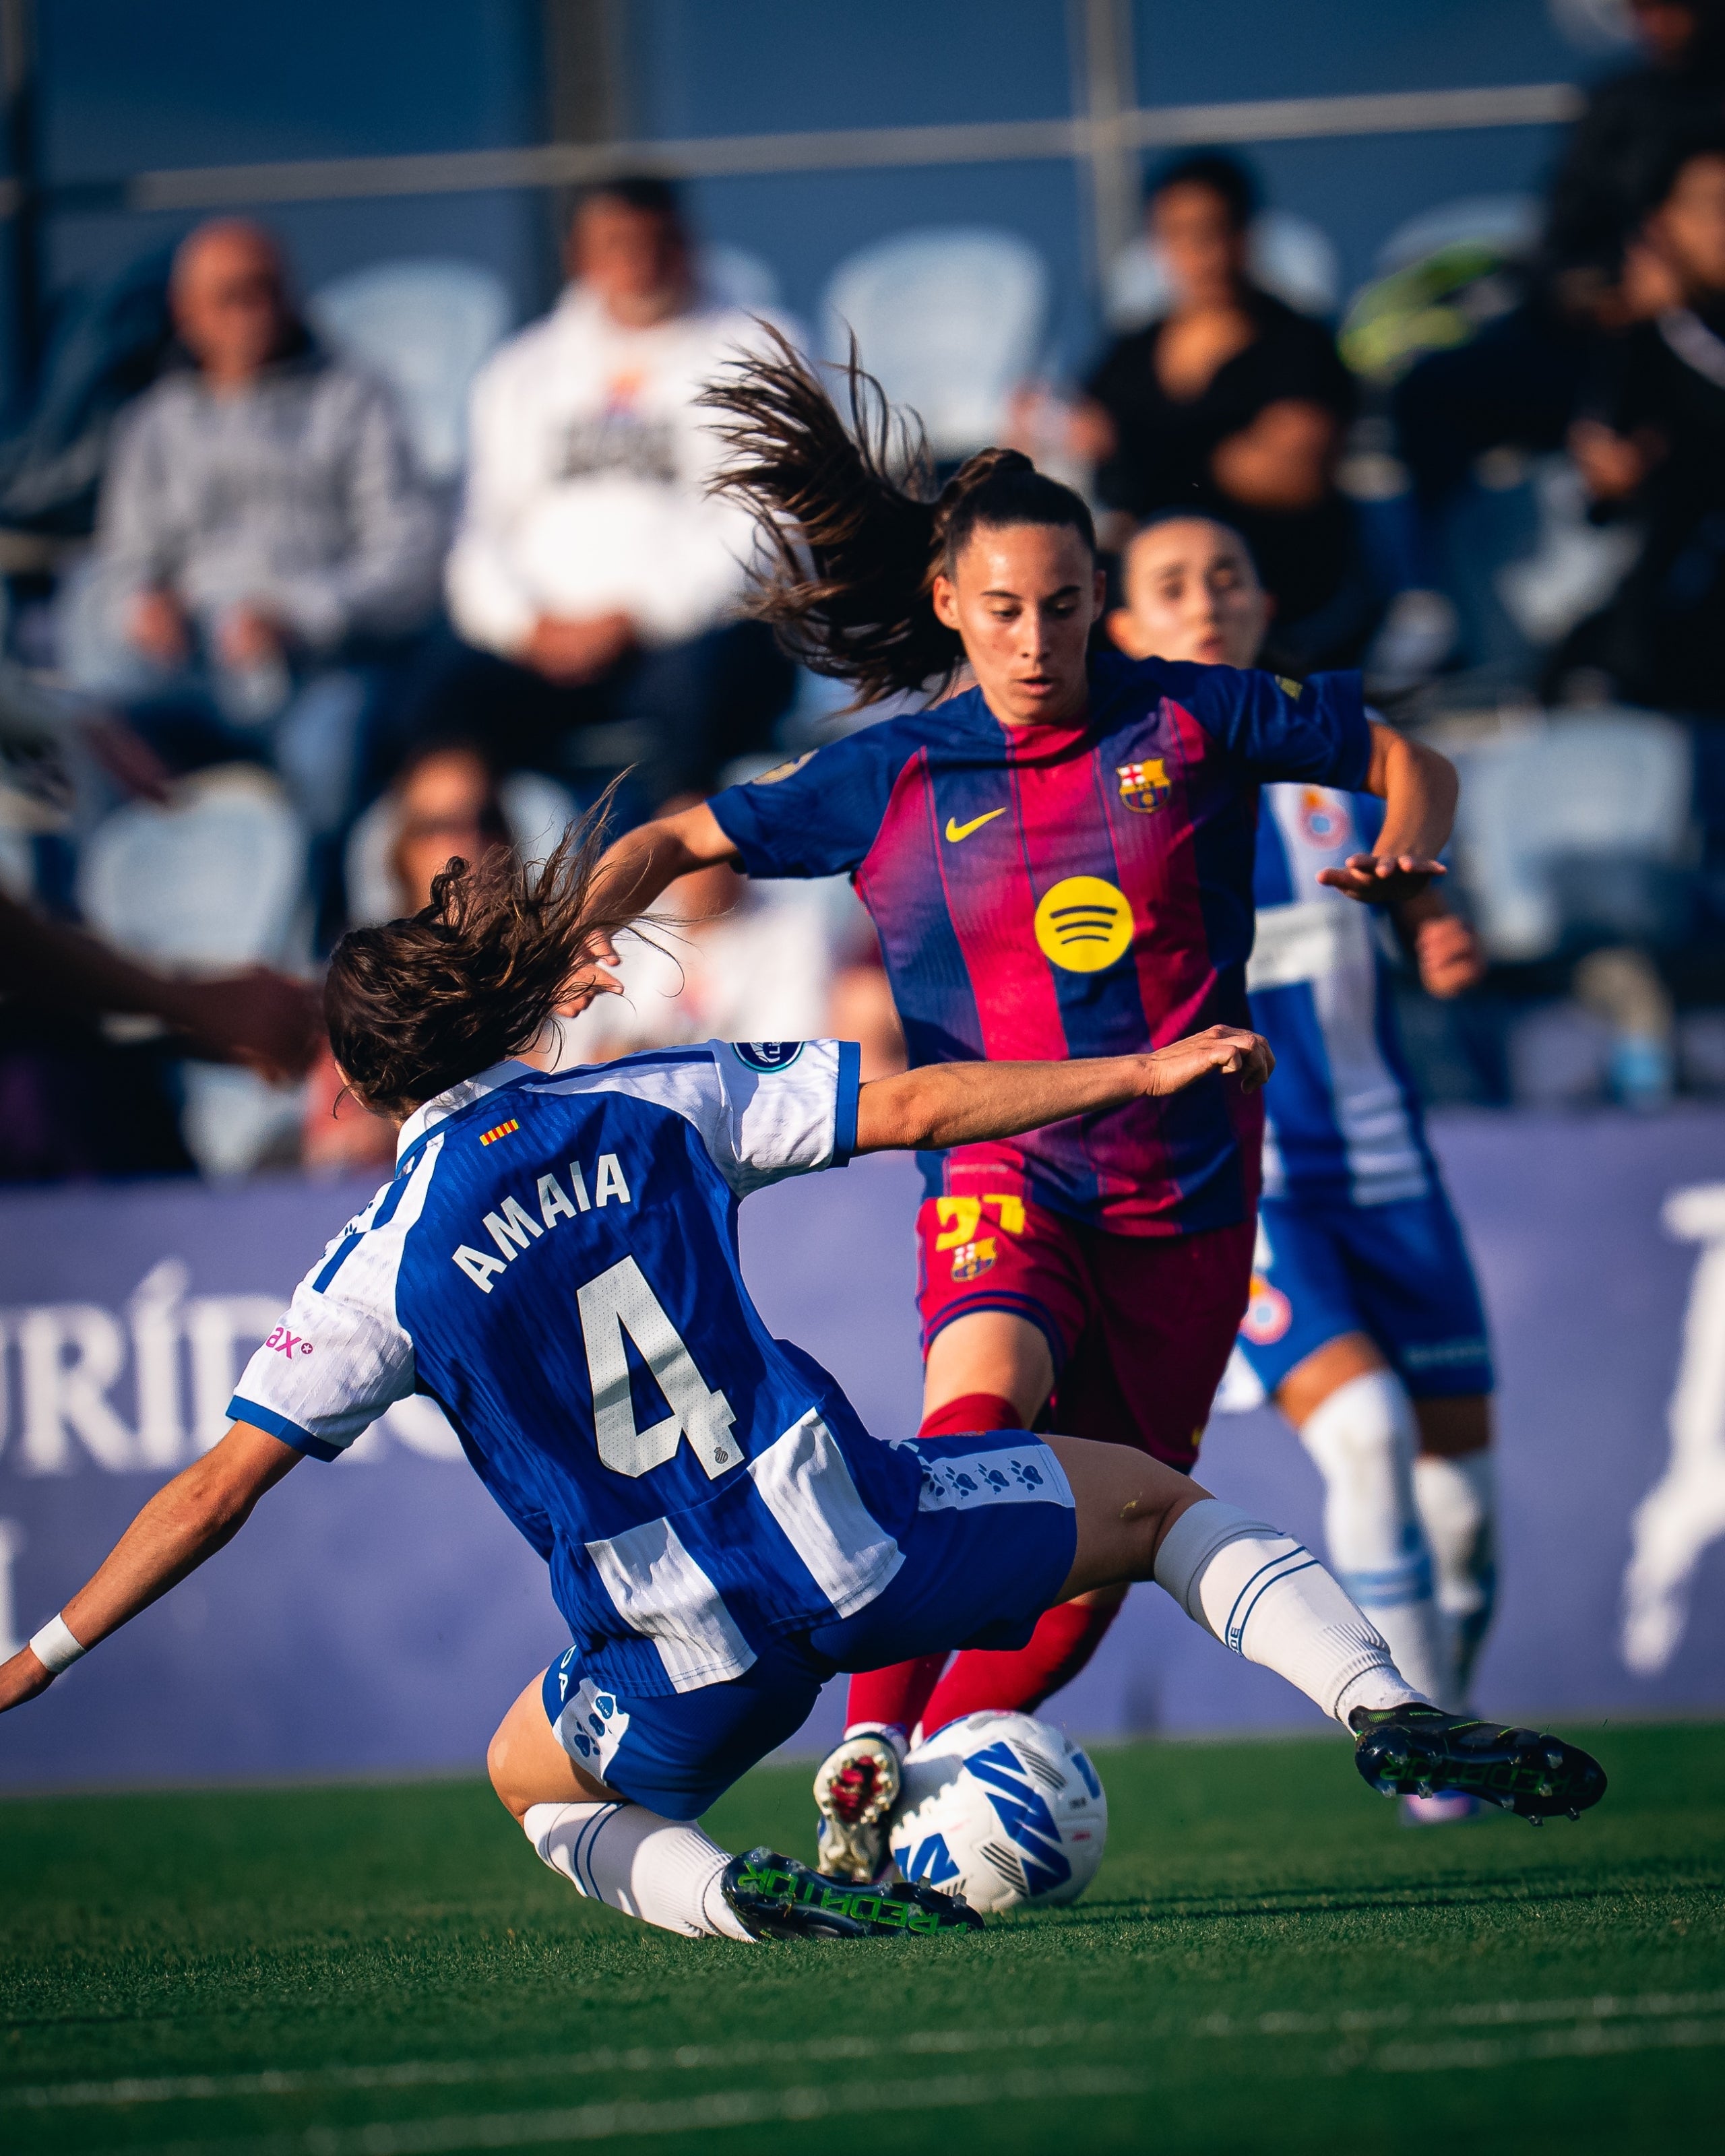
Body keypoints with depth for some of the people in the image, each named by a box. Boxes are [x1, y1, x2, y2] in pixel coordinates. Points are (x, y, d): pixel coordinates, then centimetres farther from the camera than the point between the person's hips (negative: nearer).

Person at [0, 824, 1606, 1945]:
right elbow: (918, 1108, 4)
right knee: (1153, 1503, 23)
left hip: (689, 1666, -1)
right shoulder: (655, 1106, 4)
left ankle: (718, 1889, -2)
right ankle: (1381, 1709, 0)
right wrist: (1140, 1072, 13)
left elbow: (216, 1491, -3)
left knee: (536, 1784, 32)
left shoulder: (379, 1268, 0)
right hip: (850, 1541, 1)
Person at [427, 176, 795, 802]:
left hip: (691, 629, -3)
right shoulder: (522, 369, 23)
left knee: (693, 685, -38)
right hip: (543, 634, 3)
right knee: (450, 704, -28)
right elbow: (483, 532, 16)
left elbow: (763, 530, -1)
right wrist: (526, 625, -6)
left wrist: (634, 617, -12)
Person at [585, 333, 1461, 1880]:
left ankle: (925, 1775, 19)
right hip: (1006, 1174, -2)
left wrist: (1407, 849, -10)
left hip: (1188, 1194, 2)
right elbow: (681, 841, 12)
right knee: (980, 1411, -32)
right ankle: (867, 1754, -29)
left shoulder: (1190, 720, 1)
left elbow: (1402, 759, 12)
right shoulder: (890, 780, 2)